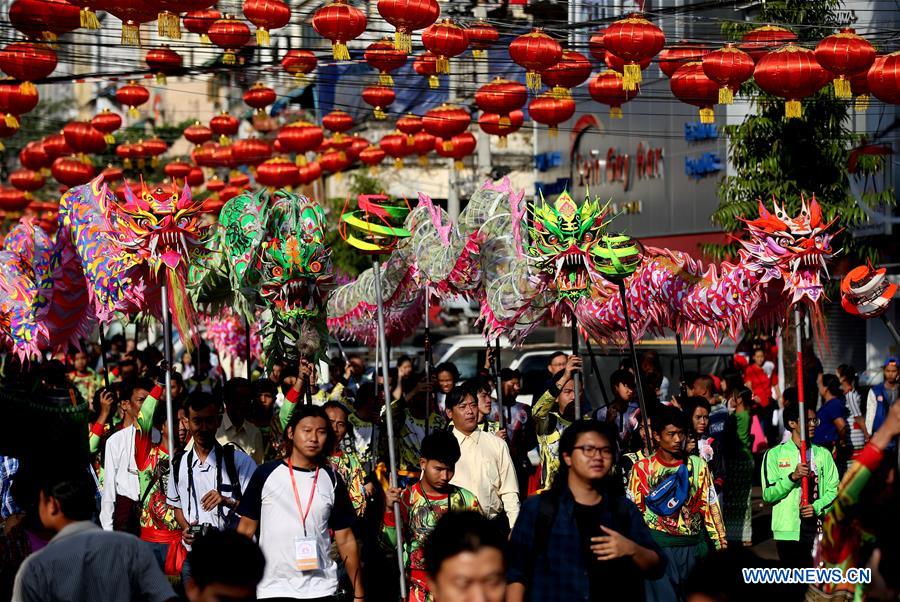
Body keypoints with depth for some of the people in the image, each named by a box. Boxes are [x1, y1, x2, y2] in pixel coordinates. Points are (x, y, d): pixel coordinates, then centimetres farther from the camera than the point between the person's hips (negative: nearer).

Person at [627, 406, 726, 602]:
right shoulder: (643, 468, 0)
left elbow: (710, 508, 8)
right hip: (659, 548, -2)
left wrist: (721, 546, 5)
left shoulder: (698, 465, 6)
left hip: (694, 546, 2)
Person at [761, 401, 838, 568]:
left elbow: (834, 490, 9)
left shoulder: (823, 454, 12)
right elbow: (768, 495, -4)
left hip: (819, 528, 2)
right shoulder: (774, 454, 2)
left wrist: (817, 507, -9)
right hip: (788, 530, -2)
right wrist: (793, 476, -17)